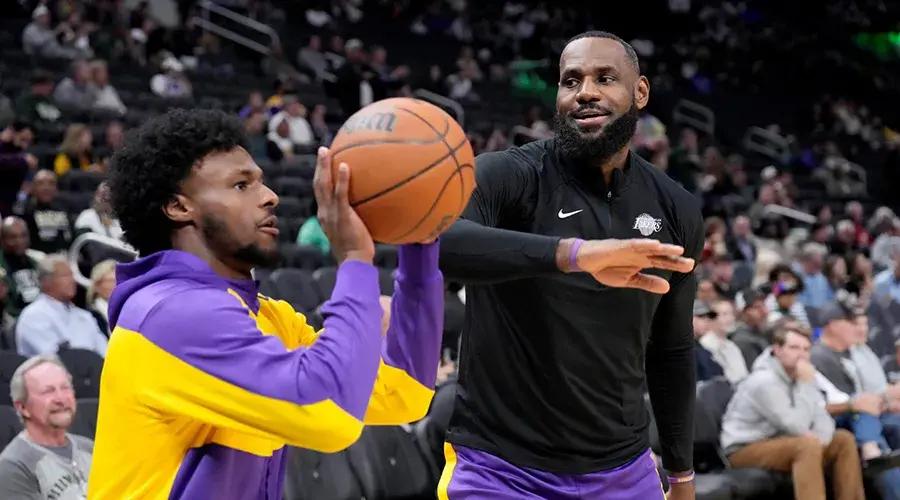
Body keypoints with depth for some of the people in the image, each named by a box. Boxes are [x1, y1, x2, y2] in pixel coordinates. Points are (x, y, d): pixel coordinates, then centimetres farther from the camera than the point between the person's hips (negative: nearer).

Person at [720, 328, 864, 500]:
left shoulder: (798, 377, 4)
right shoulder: (764, 381, -22)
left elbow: (823, 419, -1)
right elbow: (797, 427, -27)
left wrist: (818, 437, -23)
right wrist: (807, 384, -23)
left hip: (780, 443, 9)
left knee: (844, 439, 2)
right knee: (808, 445, -33)